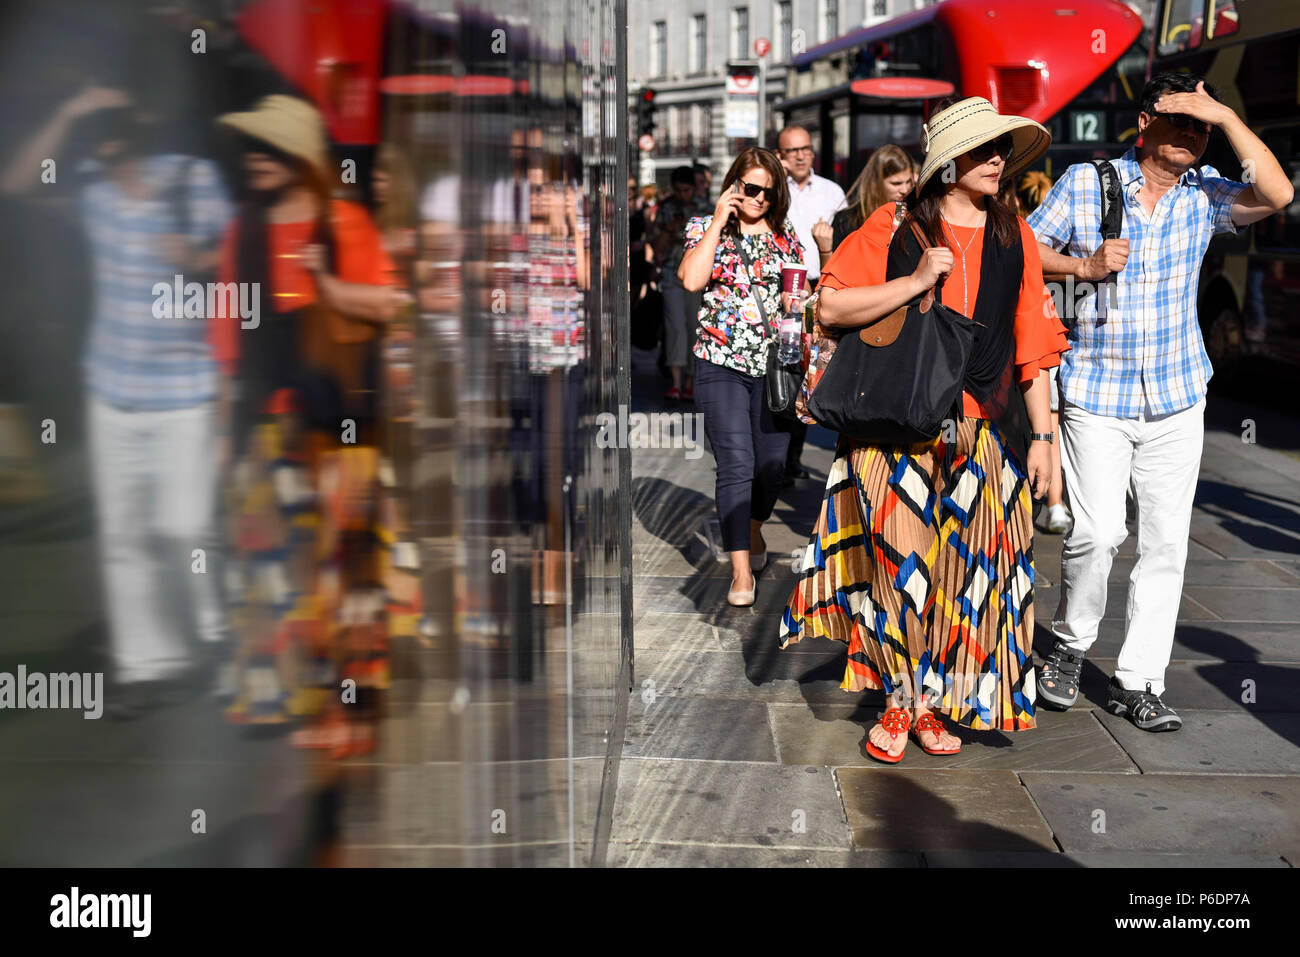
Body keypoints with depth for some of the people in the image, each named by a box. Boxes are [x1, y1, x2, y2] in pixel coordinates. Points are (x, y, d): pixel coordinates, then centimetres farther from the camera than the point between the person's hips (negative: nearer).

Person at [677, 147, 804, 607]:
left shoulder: (786, 235, 12)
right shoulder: (705, 228, 3)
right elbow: (692, 279, -16)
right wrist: (718, 222, -12)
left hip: (775, 363, 4)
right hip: (722, 364, -3)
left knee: (772, 463, 8)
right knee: (736, 465, -11)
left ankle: (753, 531, 38)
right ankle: (741, 570, -7)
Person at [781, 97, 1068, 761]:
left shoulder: (1014, 236, 11)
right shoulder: (895, 227, 1)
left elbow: (1031, 345, 12)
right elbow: (831, 308, -6)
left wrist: (1041, 435, 9)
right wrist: (915, 282, -14)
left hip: (985, 432, 3)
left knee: (966, 567, 3)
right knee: (900, 562, -4)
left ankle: (934, 703, 18)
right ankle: (900, 698, 14)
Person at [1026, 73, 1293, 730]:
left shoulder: (1204, 195, 3)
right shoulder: (1085, 182, -2)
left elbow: (1276, 194, -14)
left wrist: (1224, 115, -17)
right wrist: (1084, 265, -14)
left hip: (1176, 398, 3)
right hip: (1096, 394, -3)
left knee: (1166, 542, 4)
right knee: (1098, 533, -12)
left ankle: (1136, 681, 15)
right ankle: (1070, 646, 15)